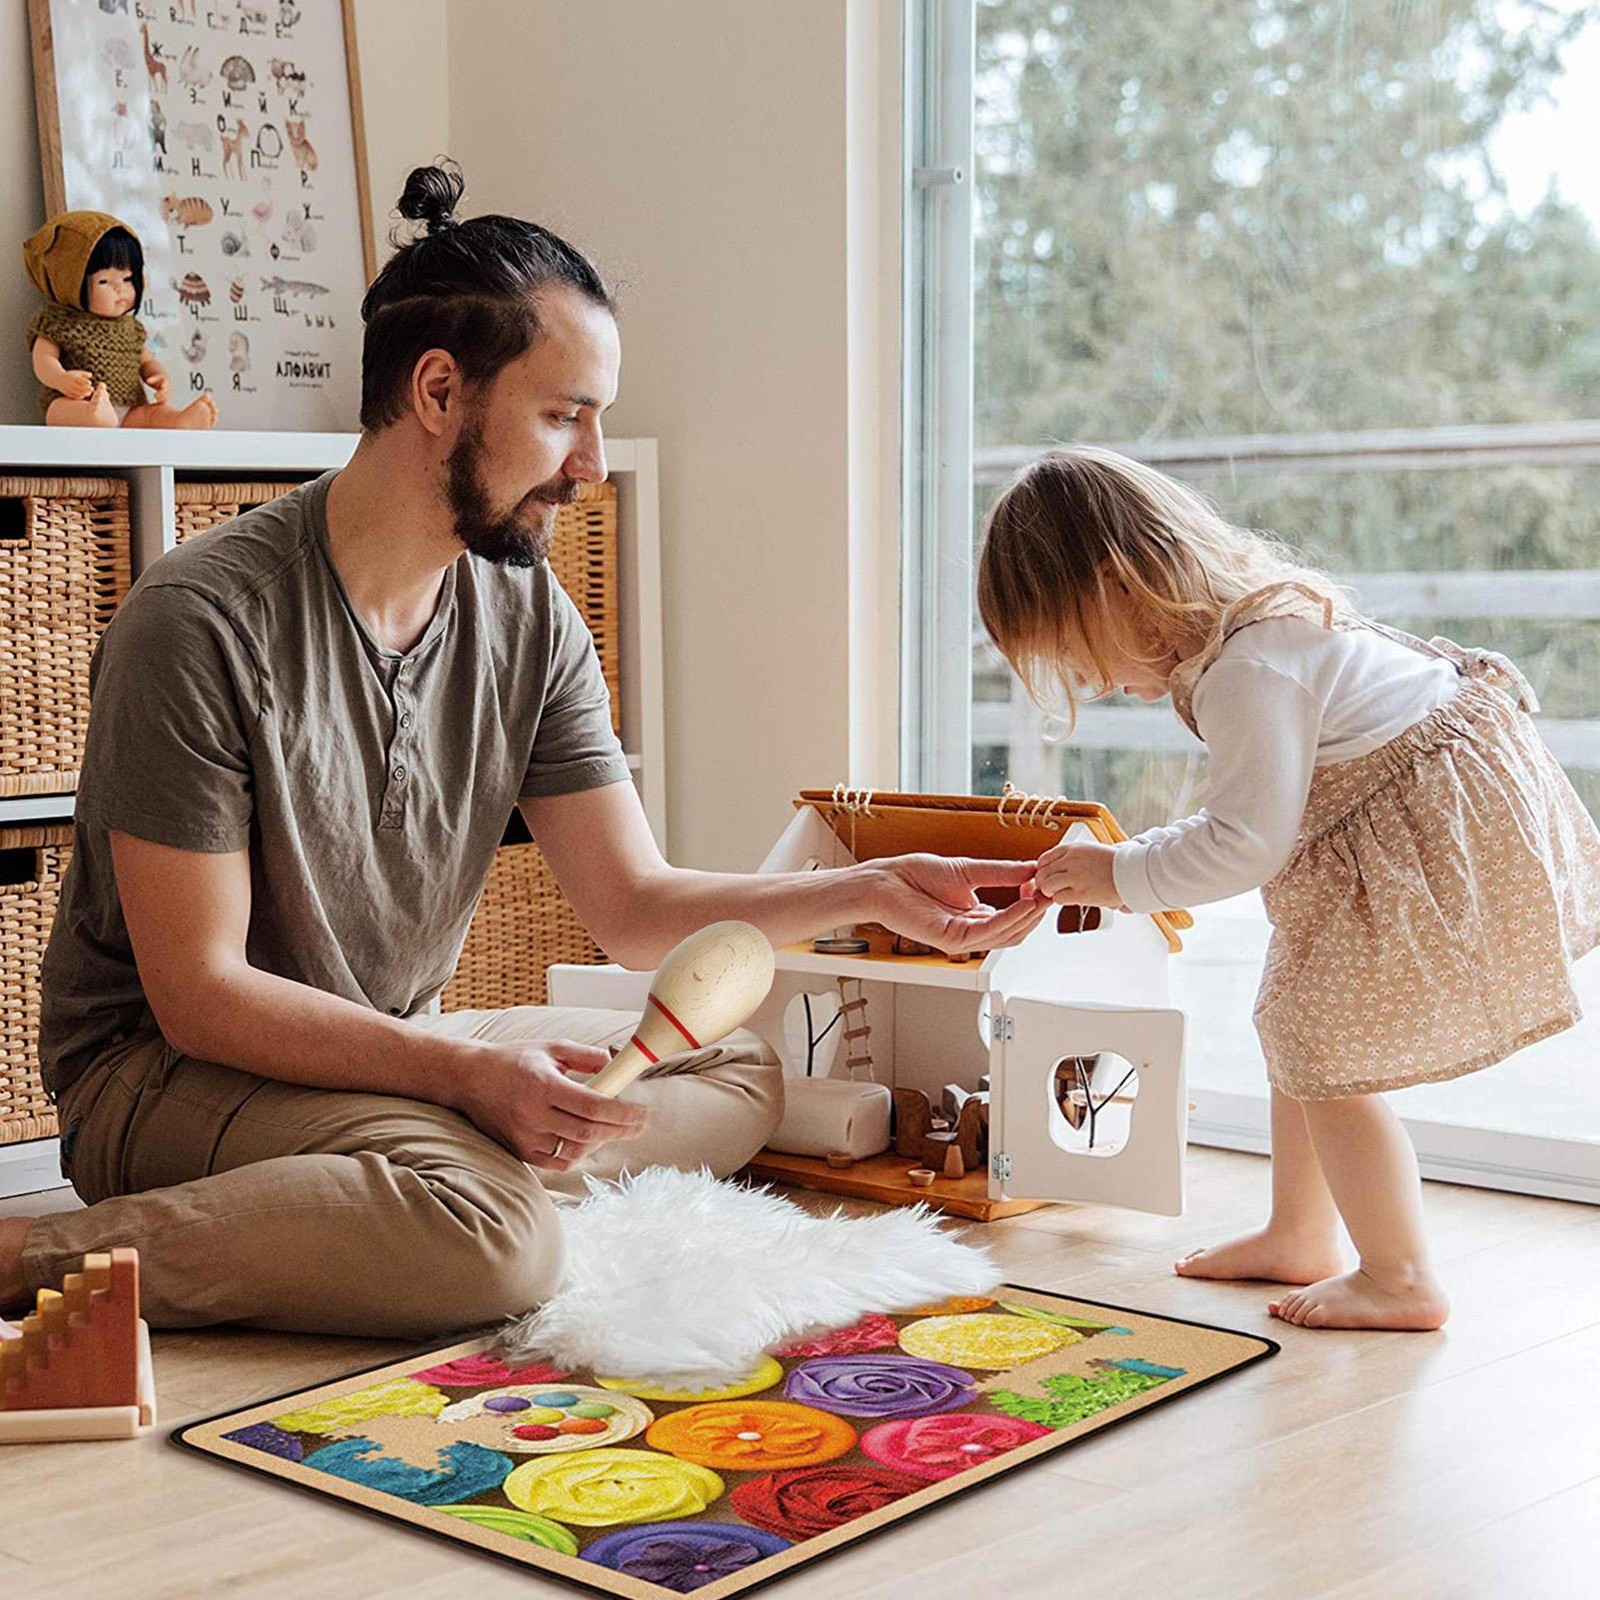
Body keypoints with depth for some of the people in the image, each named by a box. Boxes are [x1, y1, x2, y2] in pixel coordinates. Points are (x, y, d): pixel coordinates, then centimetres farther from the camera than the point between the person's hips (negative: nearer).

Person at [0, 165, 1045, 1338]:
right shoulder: (204, 621, -20)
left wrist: (874, 891, -12)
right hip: (167, 1072, -7)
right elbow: (197, 992, -20)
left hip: (394, 1054, 8)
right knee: (493, 1237, -33)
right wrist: (463, 1071, -30)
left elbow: (639, 909, 1)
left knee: (740, 1078, -1)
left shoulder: (531, 621, 1)